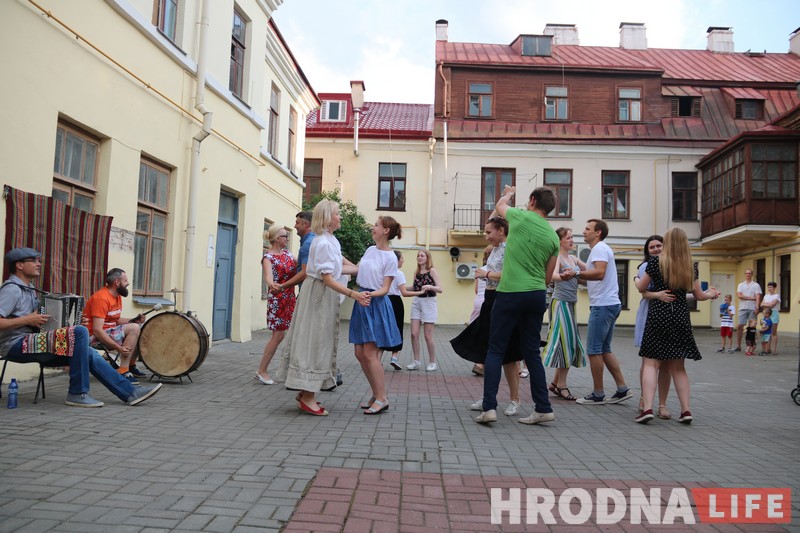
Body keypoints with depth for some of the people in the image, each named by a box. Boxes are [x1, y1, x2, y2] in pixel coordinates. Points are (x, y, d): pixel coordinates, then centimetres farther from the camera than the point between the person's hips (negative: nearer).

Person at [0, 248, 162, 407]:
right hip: (16, 345, -9)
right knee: (80, 332, -26)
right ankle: (77, 394, -20)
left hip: (31, 342, 9)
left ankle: (130, 392, -5)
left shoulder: (28, 288, 20)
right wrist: (27, 320, -21)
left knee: (89, 353, -4)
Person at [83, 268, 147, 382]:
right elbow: (97, 330, -28)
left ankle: (131, 366, 16)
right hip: (96, 337, -10)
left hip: (111, 332, 10)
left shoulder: (117, 296, 8)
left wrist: (134, 320, -3)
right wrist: (118, 347, -33)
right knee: (134, 329, -25)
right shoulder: (102, 298, -22)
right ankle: (123, 371, -26)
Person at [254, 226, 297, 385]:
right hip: (277, 299, -7)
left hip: (290, 298, 7)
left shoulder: (286, 252, 11)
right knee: (278, 335, -6)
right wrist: (272, 285, -50)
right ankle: (261, 371, 4)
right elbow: (268, 276, -29)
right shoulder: (268, 257, -12)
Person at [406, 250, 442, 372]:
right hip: (416, 302, 5)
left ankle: (432, 362, 13)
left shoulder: (432, 271, -4)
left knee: (428, 336, -2)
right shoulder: (416, 272, 12)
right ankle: (417, 361, 10)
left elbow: (440, 289, -11)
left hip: (428, 302, -5)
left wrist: (430, 286, -28)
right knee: (414, 334, -2)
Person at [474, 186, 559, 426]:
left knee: (495, 350, 1)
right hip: (537, 296, 5)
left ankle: (489, 407, -4)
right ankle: (543, 408, 16)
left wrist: (508, 193, 41)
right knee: (532, 352, 12)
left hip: (510, 293, -4)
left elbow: (499, 206, 20)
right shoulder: (553, 236, 8)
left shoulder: (521, 217, -4)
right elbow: (548, 277, 13)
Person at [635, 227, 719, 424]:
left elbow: (641, 287, 3)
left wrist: (636, 280, 27)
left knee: (651, 363, -3)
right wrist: (712, 294, 35)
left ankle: (647, 408, -15)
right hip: (681, 318, 3)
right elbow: (699, 295, 13)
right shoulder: (691, 266, 5)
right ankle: (686, 410, 11)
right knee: (678, 367, 13)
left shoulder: (656, 261, -5)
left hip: (658, 316, -3)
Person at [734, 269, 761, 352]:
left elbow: (758, 297, -3)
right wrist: (751, 298, -8)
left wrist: (757, 307, -15)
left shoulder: (756, 285, 8)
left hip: (753, 309, -1)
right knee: (739, 326, -4)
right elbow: (739, 296, -2)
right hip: (743, 308, 1)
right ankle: (738, 346, 3)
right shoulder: (741, 285, 14)